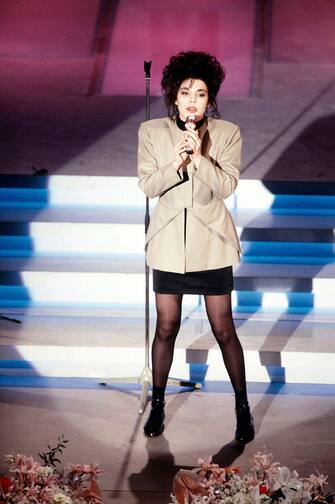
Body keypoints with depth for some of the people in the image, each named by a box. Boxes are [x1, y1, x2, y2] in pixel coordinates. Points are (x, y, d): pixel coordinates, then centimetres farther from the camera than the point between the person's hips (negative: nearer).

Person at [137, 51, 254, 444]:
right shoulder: (151, 131, -1)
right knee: (166, 328, 7)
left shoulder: (227, 133, -3)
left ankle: (242, 406, 17)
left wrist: (200, 157, -24)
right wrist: (175, 163, -22)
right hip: (169, 242, 1)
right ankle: (157, 404, 23)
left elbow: (228, 185, -10)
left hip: (212, 241, -1)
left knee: (223, 330, 3)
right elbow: (146, 185, -5)